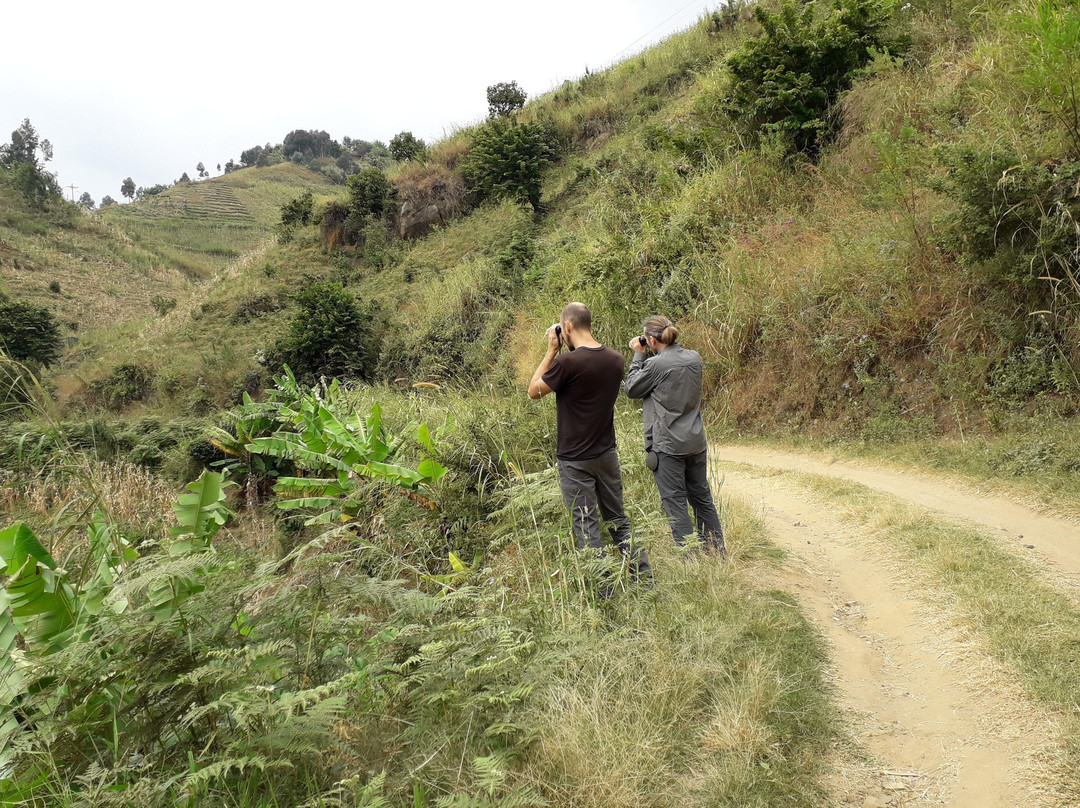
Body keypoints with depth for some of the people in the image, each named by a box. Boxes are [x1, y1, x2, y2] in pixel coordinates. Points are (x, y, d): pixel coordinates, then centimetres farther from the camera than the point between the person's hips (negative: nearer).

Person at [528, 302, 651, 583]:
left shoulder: (567, 362, -21)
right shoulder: (616, 359, 0)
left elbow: (534, 391, -7)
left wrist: (552, 350, -5)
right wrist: (566, 351, 9)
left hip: (575, 460, -6)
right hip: (607, 454, 6)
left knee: (586, 526, 4)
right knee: (618, 519, 18)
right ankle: (644, 576, 21)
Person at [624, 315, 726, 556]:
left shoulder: (656, 364, -16)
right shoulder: (694, 358, 3)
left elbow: (632, 389, -3)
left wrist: (638, 355, 4)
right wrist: (645, 357, 11)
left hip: (667, 447, -7)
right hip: (696, 443, 7)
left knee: (675, 502, 1)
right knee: (702, 497, 18)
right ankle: (718, 551, 26)